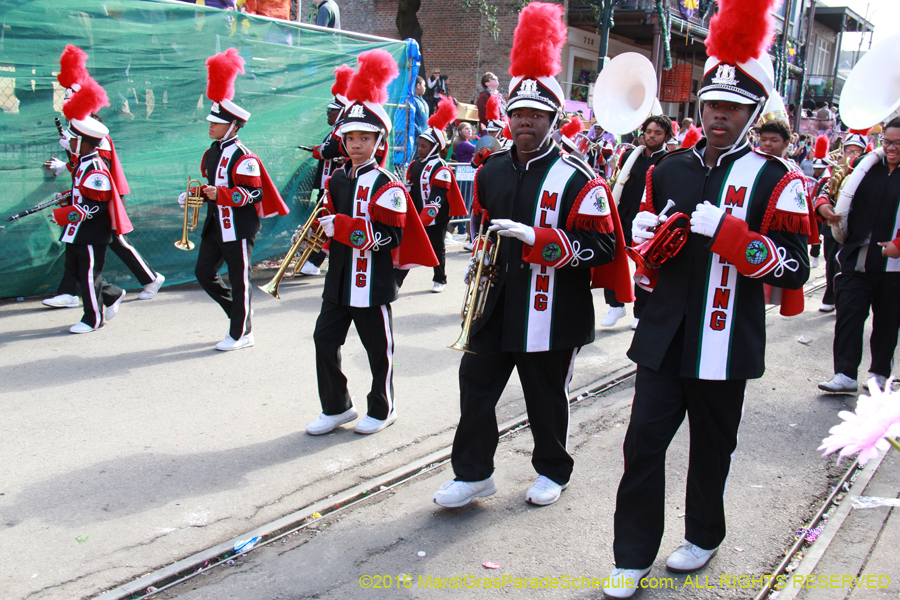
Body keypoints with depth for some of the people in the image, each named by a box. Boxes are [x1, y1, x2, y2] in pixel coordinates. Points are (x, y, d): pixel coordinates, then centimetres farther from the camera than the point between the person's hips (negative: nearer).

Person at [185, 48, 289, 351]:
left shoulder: (244, 159, -15)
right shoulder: (211, 154, 11)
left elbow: (255, 193, -19)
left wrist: (221, 195, -28)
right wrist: (197, 195, 4)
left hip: (239, 227, -9)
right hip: (215, 225, 9)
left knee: (239, 279, 0)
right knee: (204, 273, 10)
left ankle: (242, 333, 13)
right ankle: (240, 311, 28)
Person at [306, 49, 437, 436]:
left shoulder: (385, 186, -12)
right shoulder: (336, 180, 9)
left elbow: (390, 236, -20)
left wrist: (341, 227, -23)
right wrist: (323, 230, -2)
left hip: (371, 281, -7)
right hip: (339, 278, 7)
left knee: (378, 347, 7)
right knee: (325, 339, 8)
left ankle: (382, 409, 25)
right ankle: (336, 407, 23)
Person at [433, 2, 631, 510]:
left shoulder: (578, 179, -11)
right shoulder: (491, 171, 7)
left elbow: (602, 246, -16)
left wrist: (534, 238, -24)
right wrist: (482, 257, 9)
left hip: (551, 314, -5)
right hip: (496, 304, 5)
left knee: (547, 397, 10)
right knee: (476, 384, 7)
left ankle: (554, 471, 32)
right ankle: (473, 473, 23)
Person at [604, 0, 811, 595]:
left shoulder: (775, 181, -6)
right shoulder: (668, 170, 7)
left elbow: (794, 272, -11)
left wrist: (730, 233, -24)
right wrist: (645, 234, -6)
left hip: (724, 345, -3)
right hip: (664, 338, 3)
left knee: (712, 447, 14)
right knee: (644, 441, 1)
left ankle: (704, 535, 38)